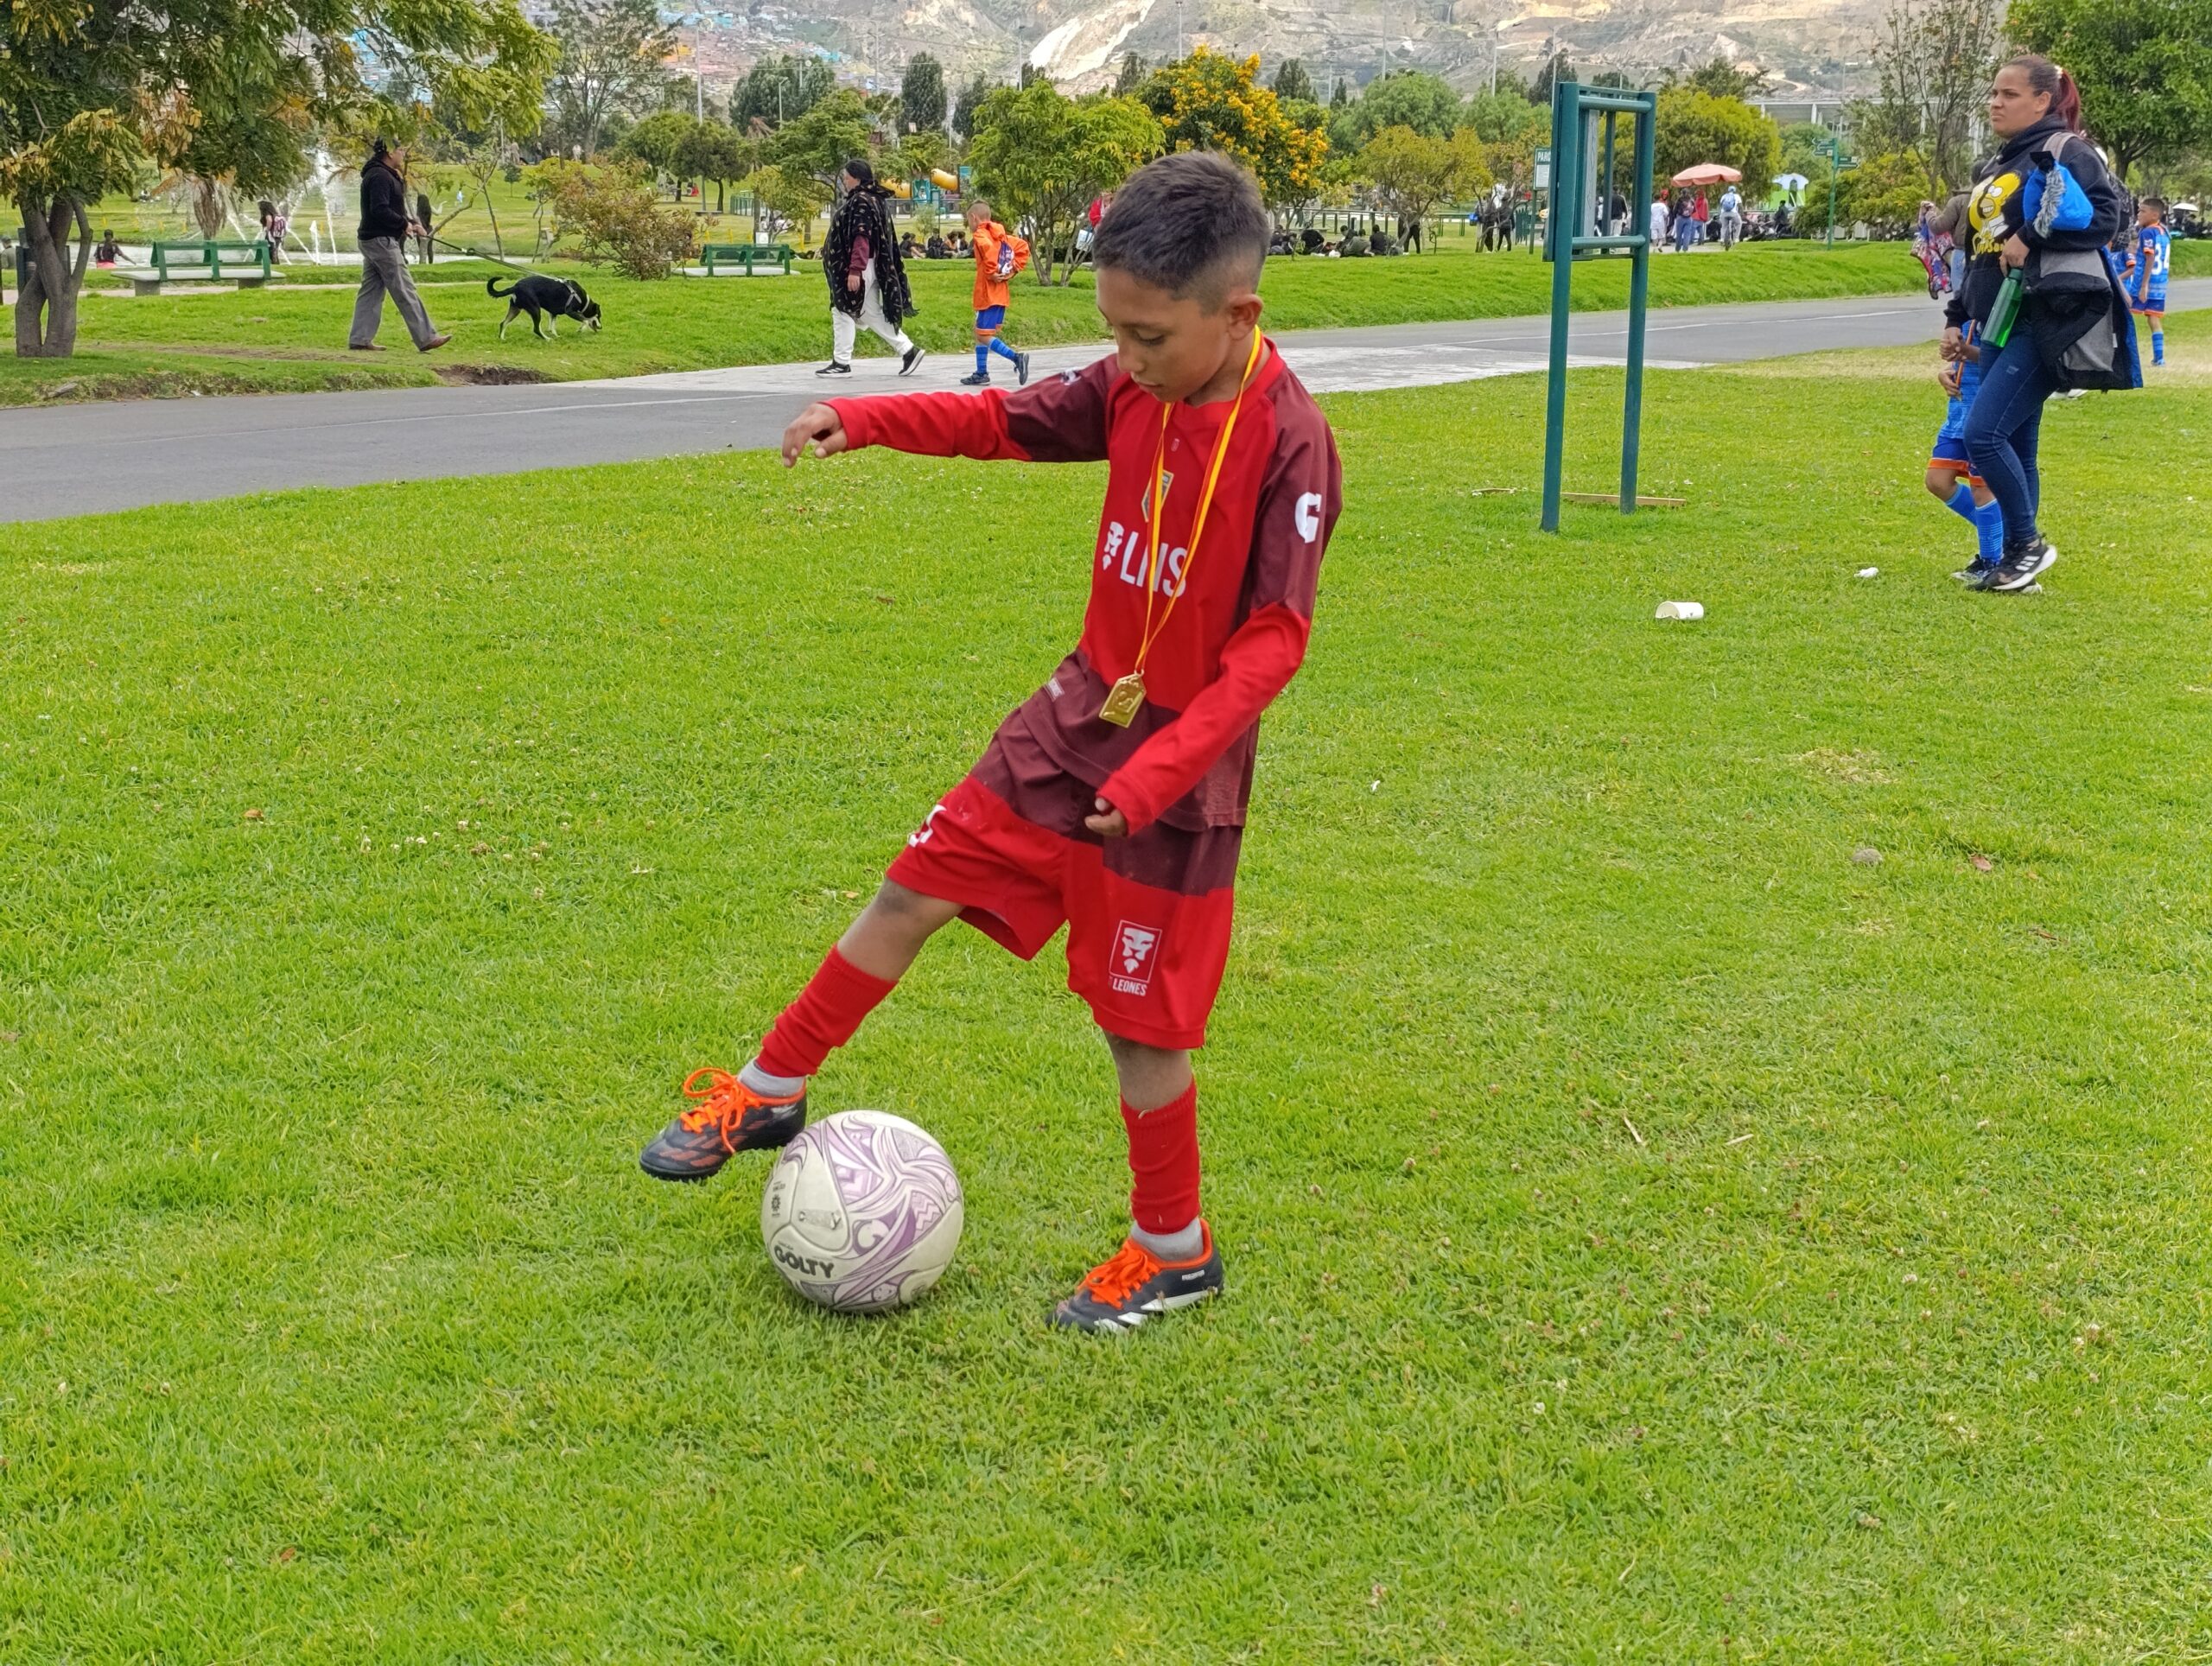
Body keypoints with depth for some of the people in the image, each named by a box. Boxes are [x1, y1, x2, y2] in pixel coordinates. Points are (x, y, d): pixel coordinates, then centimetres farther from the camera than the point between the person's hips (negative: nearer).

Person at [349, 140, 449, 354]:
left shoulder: (383, 175, 17)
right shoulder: (380, 176, -16)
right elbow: (380, 210, -26)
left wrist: (409, 223, 9)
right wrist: (404, 224, -15)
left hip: (371, 240, 11)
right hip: (382, 240, -11)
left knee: (371, 292, 10)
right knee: (405, 292, -7)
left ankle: (360, 339, 10)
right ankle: (426, 338, -5)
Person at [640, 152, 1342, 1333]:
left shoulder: (1289, 439, -21)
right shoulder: (1132, 392, -2)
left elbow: (1274, 638, -22)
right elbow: (1007, 421, 9)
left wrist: (1161, 769, -28)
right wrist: (864, 420, -7)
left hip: (1181, 763, -6)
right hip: (1075, 715, 6)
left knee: (1138, 1018, 3)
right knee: (913, 892, 10)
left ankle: (1175, 1250, 24)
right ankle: (768, 1094, 28)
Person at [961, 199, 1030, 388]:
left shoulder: (980, 235, -9)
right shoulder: (1001, 235, 15)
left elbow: (988, 247, -32)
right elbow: (1023, 247, 14)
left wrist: (991, 272, -23)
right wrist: (1012, 270, 8)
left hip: (987, 293, -9)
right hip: (1001, 294, 9)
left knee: (984, 336, -9)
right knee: (980, 333, 16)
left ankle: (1016, 358, -22)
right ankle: (981, 374, 19)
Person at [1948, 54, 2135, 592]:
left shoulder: (2064, 150, -5)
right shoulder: (1994, 167, 20)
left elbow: (2105, 214, -19)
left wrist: (2030, 237, -22)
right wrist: (1957, 319, 20)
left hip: (2046, 322, -8)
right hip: (2000, 326, 9)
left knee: (1983, 433, -17)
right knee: (2014, 449, 9)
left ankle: (2028, 544, -3)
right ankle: (2016, 564, 14)